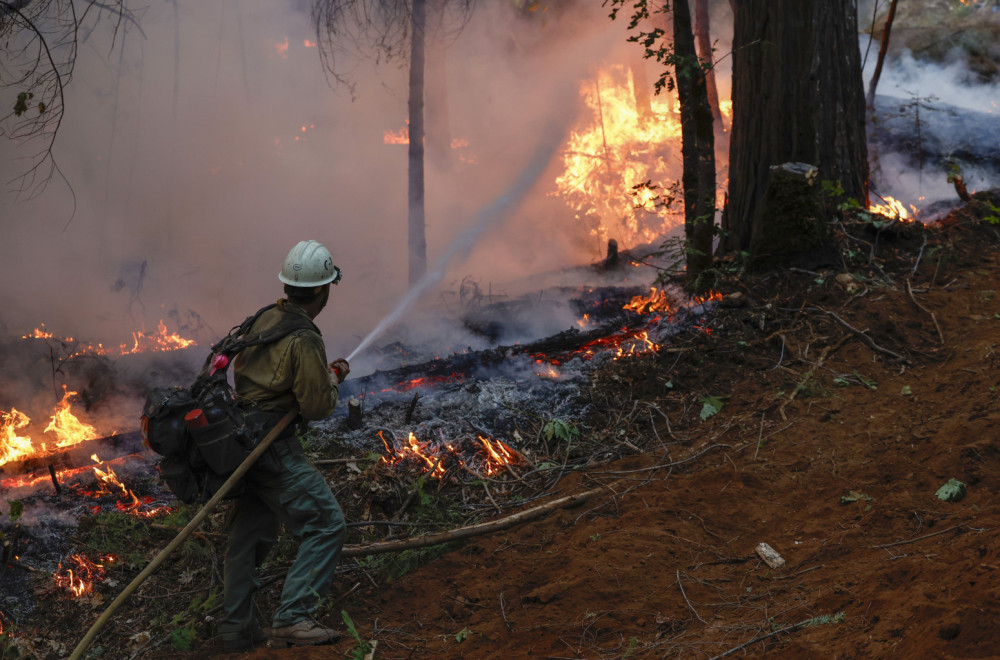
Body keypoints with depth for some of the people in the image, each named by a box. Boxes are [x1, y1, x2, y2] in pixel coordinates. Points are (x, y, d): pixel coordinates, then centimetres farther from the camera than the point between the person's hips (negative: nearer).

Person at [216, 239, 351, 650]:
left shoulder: (265, 320, 9)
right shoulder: (303, 340, -18)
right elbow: (318, 407, -16)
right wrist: (334, 378, 5)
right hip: (271, 447, -9)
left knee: (251, 532, 17)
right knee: (325, 524, -6)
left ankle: (235, 625, 24)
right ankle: (292, 618, -12)